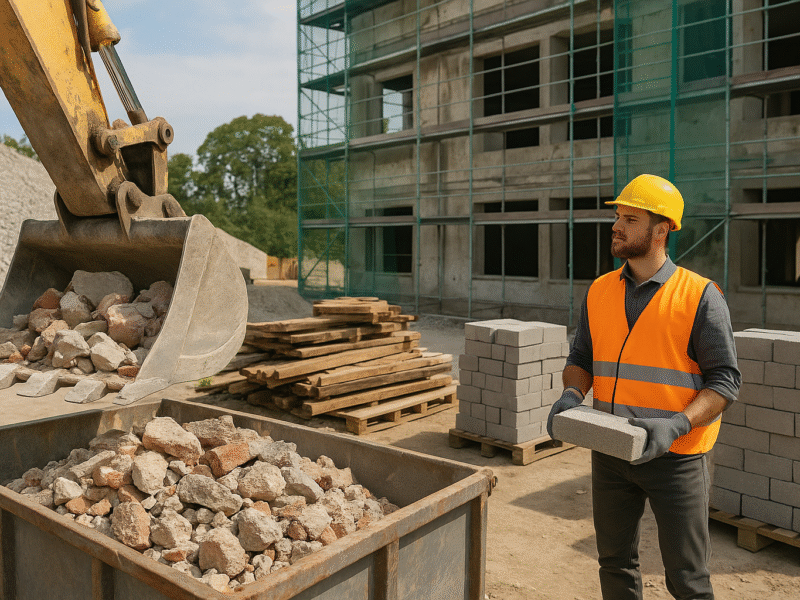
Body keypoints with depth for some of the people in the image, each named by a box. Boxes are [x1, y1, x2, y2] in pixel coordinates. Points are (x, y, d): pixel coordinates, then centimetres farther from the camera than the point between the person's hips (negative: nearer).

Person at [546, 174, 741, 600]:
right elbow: (581, 358, 11)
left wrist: (676, 425, -25)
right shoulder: (599, 291, 5)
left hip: (675, 457, -4)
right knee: (615, 564, 18)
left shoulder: (701, 296, -9)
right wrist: (572, 395, -11)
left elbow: (725, 380, -10)